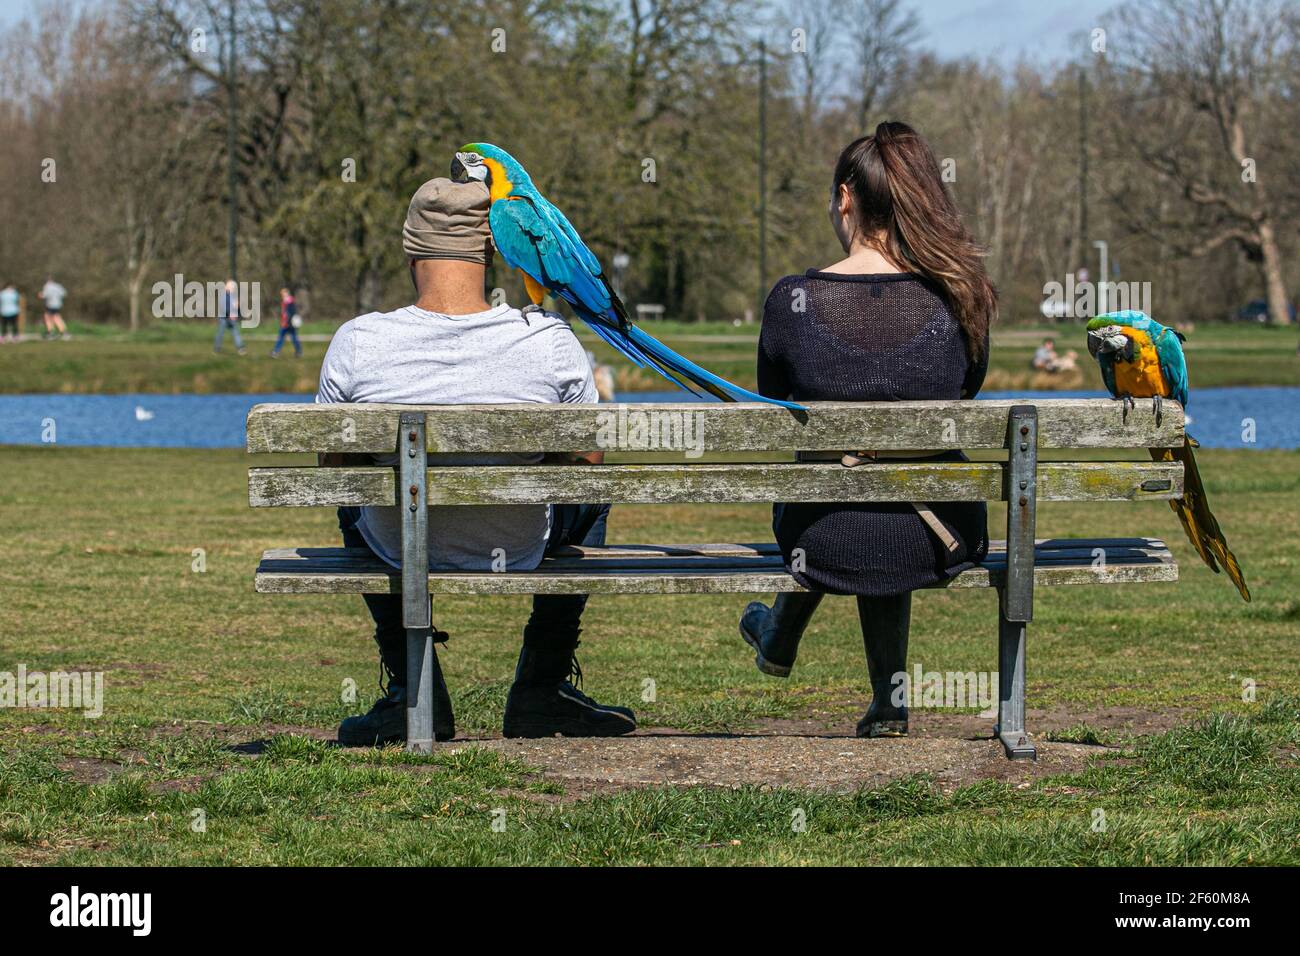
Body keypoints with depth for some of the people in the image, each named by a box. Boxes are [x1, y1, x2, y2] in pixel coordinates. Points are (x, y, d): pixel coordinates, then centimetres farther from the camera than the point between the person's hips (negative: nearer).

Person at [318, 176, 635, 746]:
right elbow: (590, 459, -3)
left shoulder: (357, 341, -19)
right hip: (522, 551, 0)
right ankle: (542, 689, 32)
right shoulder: (549, 340, -19)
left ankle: (411, 689, 29)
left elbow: (333, 467, -3)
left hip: (400, 550, 0)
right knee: (591, 496, 33)